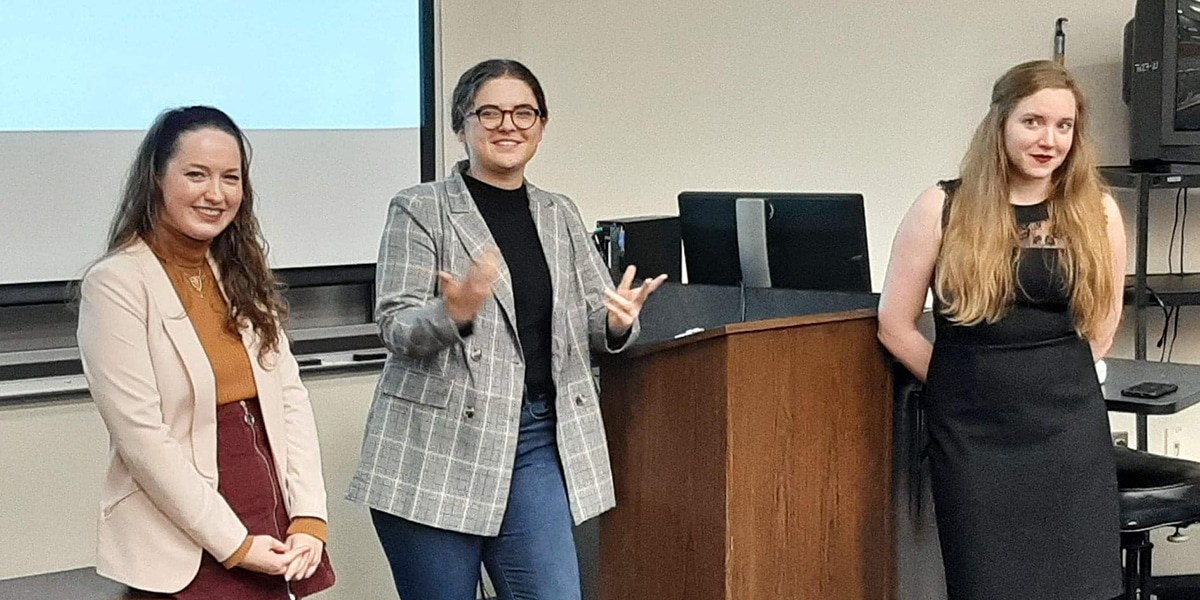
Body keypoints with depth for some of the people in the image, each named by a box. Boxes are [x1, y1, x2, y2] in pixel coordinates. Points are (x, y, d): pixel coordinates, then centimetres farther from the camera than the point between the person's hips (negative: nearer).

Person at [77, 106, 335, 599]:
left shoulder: (244, 277, 10)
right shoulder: (116, 285, -10)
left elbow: (290, 397, 6)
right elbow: (141, 437, -15)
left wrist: (309, 517, -6)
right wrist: (233, 544, -14)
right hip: (181, 558, -5)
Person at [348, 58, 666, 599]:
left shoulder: (559, 215, 13)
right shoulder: (419, 210, -1)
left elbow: (599, 326, 12)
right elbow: (395, 329, -9)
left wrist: (618, 322, -11)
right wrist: (454, 314, -29)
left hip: (537, 441, 4)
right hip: (435, 448, -3)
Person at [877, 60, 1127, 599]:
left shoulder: (1097, 213, 2)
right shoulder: (944, 208, -3)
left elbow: (1102, 324, 15)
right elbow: (894, 324, -1)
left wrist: (1056, 377, 11)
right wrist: (967, 384, 5)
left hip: (1070, 428, 1)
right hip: (972, 433, -1)